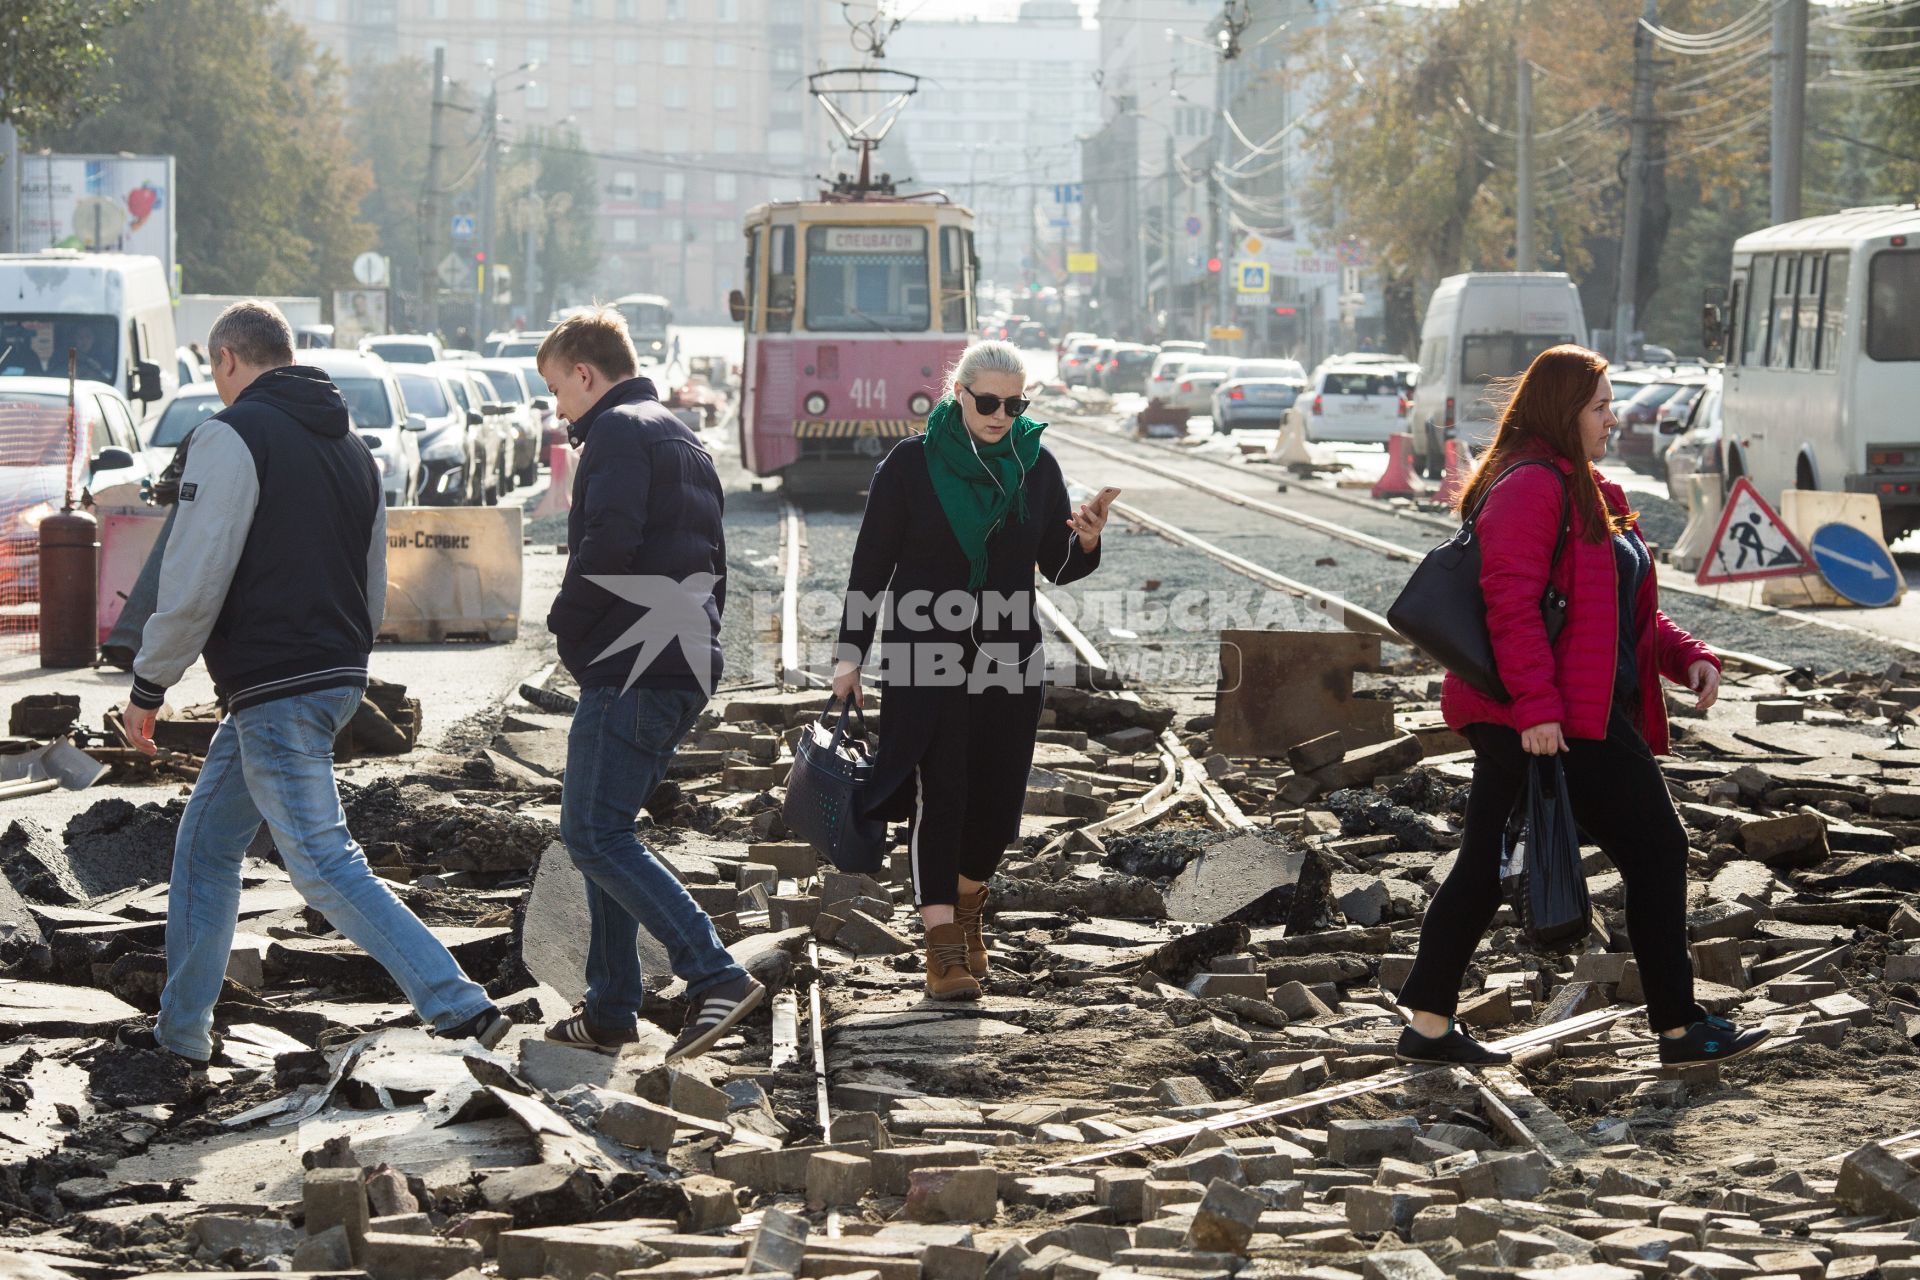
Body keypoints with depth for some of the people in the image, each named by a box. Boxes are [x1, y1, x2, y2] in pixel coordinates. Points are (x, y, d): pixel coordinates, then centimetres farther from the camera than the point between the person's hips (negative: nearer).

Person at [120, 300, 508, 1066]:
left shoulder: (234, 436, -11)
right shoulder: (351, 448, 17)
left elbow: (193, 584, -16)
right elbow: (374, 596, 21)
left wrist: (147, 688, -7)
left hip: (273, 689, -9)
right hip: (337, 681, 9)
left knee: (326, 867, -9)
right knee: (204, 847, 18)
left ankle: (461, 1009, -16)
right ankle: (181, 1031, 22)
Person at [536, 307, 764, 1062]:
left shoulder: (617, 432, -8)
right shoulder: (682, 439, 23)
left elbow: (609, 544, -23)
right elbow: (712, 562, 26)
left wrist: (566, 623, -9)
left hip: (630, 669, -10)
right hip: (687, 670, 10)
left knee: (593, 835, -11)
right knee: (605, 834, 15)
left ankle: (716, 976, -21)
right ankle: (610, 1011, 15)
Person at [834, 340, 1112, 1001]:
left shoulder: (1036, 466, 5)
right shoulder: (911, 464, -4)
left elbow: (1058, 569, 8)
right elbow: (871, 562, -1)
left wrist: (1086, 541, -15)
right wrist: (851, 653, -5)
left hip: (1010, 658, 3)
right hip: (924, 656, -3)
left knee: (999, 797, 5)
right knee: (939, 792, -11)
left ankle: (966, 905, 32)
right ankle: (942, 944, -9)